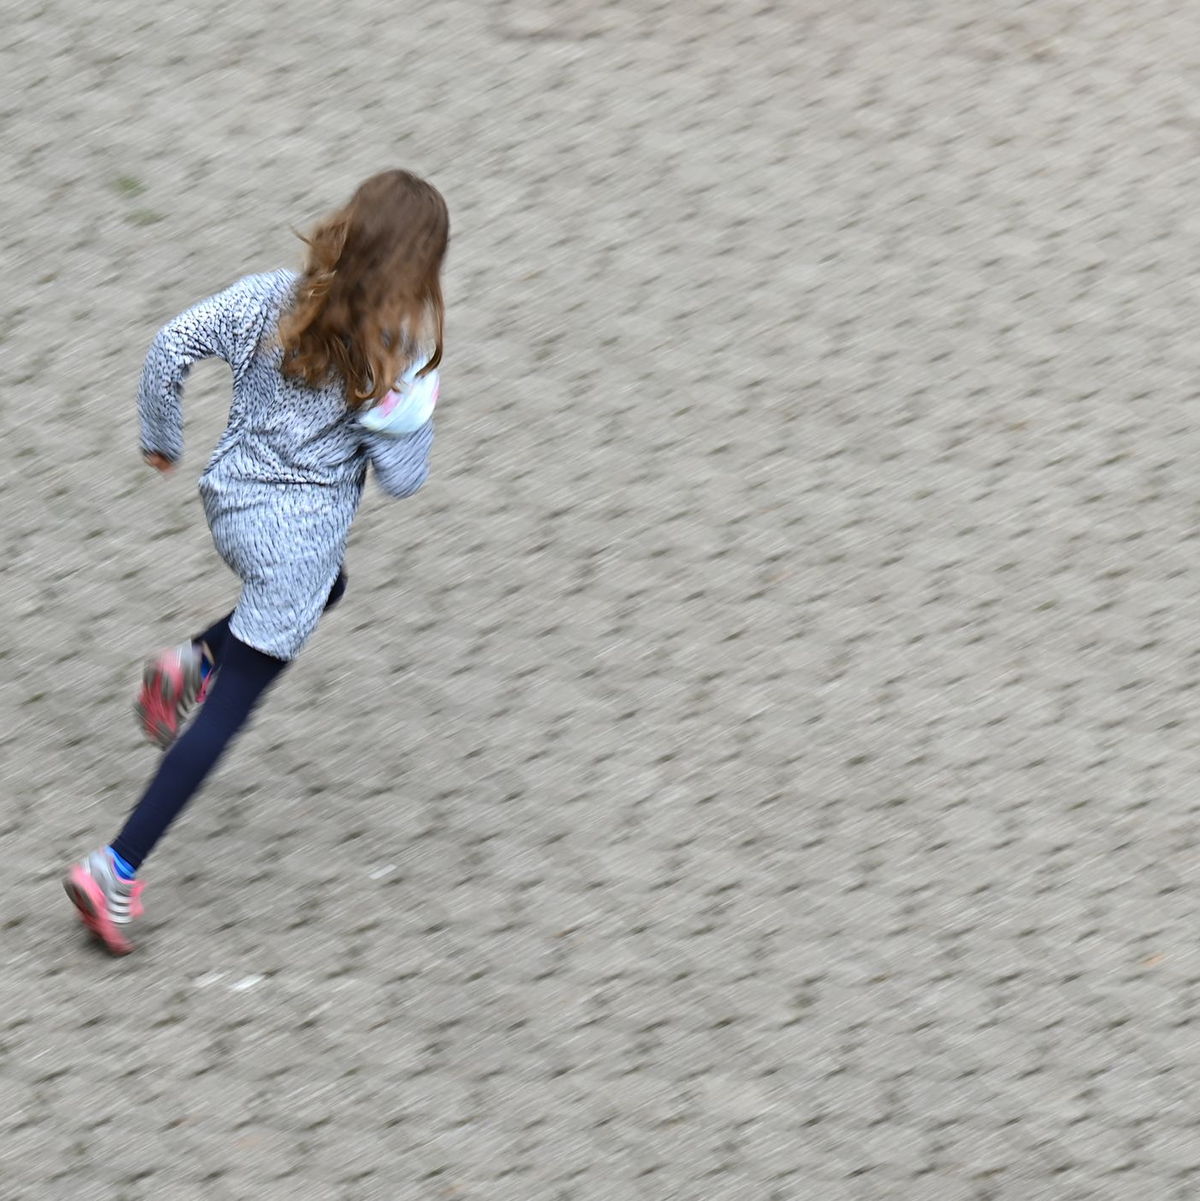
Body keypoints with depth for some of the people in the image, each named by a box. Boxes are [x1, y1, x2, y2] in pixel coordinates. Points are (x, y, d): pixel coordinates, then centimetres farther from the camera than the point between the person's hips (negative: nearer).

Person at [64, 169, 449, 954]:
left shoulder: (272, 300, -9)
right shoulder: (393, 358, -20)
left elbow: (172, 346, -6)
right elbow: (402, 477, -15)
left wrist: (161, 438, 9)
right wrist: (415, 407, 0)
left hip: (230, 498, 6)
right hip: (299, 535, -6)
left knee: (325, 587, 38)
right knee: (228, 712, 1)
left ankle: (192, 664, 19)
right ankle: (116, 872, -3)